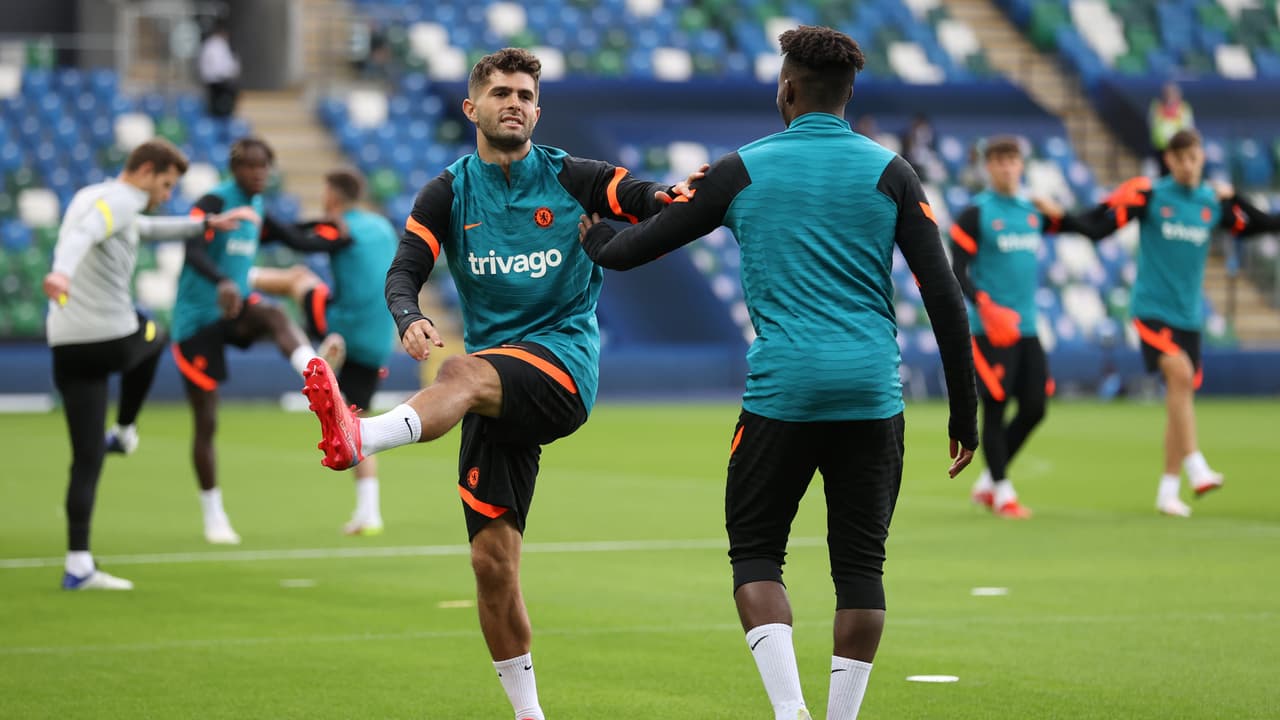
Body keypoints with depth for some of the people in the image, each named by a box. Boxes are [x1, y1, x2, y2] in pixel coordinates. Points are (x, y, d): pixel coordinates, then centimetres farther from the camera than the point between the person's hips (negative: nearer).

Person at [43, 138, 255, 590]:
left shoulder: (90, 197, 23)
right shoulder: (122, 200, -8)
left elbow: (147, 230, 40)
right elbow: (83, 233, -30)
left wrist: (207, 225, 41)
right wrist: (62, 271, -49)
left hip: (67, 345, 7)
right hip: (112, 339, -7)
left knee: (86, 459, 6)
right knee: (151, 336, 33)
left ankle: (78, 565, -2)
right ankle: (124, 431, 35)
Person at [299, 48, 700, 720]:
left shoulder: (571, 178, 3)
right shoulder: (448, 193, 10)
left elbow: (648, 201, -5)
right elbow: (403, 273, 2)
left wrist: (672, 196, -29)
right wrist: (409, 319, -20)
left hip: (564, 361, -4)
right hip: (497, 389, 4)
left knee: (464, 373, -37)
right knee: (492, 560, -1)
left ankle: (359, 438, -65)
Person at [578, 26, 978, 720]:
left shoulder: (743, 169, 3)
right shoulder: (889, 172, 5)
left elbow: (641, 244, 11)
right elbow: (943, 295, 0)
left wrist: (598, 241, 35)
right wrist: (964, 413, 7)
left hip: (782, 394, -1)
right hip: (872, 397, 1)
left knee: (755, 552, 10)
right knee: (859, 564, 9)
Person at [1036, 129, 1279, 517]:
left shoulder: (1215, 202, 6)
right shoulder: (1148, 195, -6)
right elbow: (1097, 225, -10)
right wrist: (1060, 216, -22)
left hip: (1188, 316, 5)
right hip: (1151, 307, -5)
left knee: (1181, 398, 5)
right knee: (1180, 372, -27)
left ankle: (1169, 490, 14)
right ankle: (1196, 468, -29)